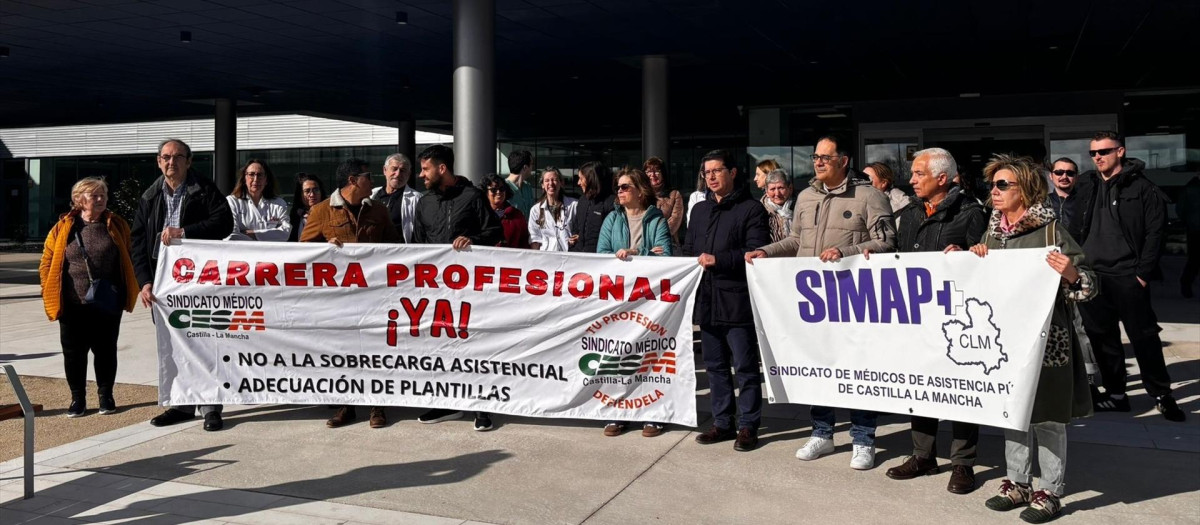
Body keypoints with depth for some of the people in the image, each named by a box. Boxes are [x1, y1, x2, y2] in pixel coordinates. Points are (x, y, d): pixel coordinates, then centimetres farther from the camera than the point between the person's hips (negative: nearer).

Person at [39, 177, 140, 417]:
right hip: (73, 306, 0)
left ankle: (105, 395, 23)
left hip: (108, 305, 0)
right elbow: (47, 264, 3)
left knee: (106, 350, 9)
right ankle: (77, 398, 20)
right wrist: (51, 295, -3)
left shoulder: (117, 226, 2)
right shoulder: (63, 228, 0)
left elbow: (128, 260, 4)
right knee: (74, 352, 7)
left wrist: (128, 293, -3)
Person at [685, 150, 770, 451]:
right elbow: (688, 250, 23)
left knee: (745, 366, -1)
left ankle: (748, 426, 8)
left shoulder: (751, 209, -2)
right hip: (707, 300, 7)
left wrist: (718, 260, -17)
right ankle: (723, 423, 22)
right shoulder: (700, 211, 19)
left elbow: (756, 253, -12)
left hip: (737, 301, -7)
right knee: (715, 366, 12)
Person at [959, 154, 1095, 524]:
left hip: (1045, 336, -6)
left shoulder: (1049, 229, -11)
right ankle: (1017, 483, 25)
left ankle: (1050, 492, 13)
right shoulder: (993, 230, 7)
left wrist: (1070, 274, -31)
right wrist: (976, 257, 1)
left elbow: (1087, 285, -10)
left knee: (1047, 413, 2)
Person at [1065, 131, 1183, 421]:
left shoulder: (1142, 188, -3)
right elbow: (1074, 230, 13)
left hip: (1127, 276, -5)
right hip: (1090, 275, 5)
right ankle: (1115, 394, 20)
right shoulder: (1086, 186, 11)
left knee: (1143, 336, 1)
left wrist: (1143, 273, -13)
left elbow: (1154, 233, -8)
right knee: (1101, 337, 10)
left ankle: (1161, 394, 14)